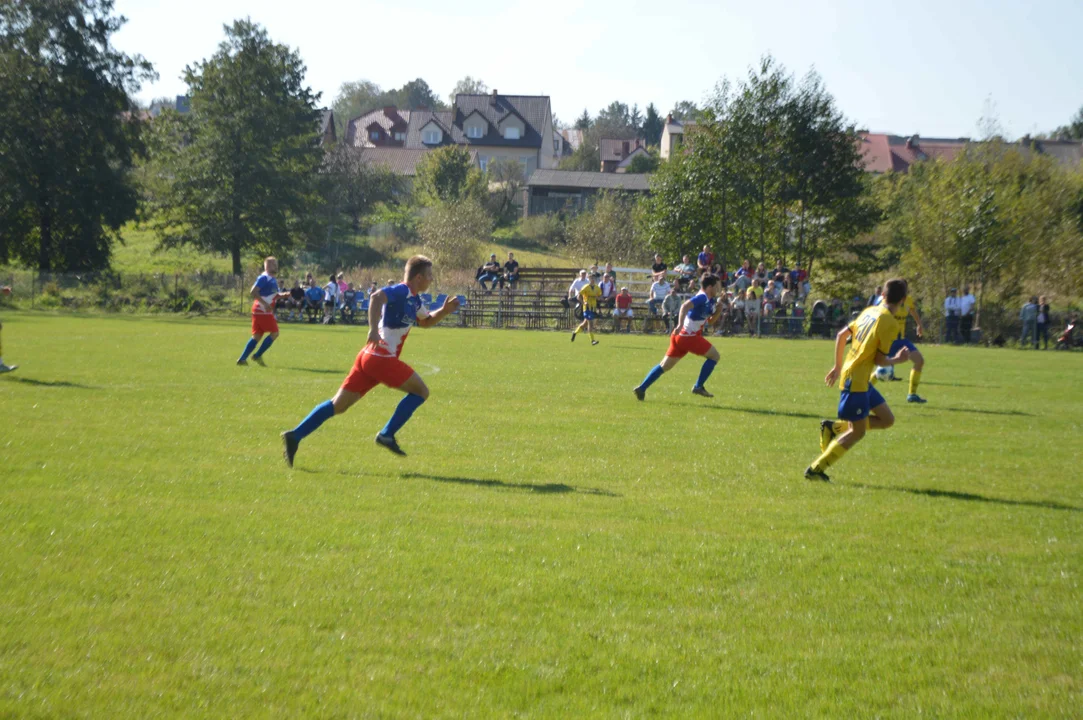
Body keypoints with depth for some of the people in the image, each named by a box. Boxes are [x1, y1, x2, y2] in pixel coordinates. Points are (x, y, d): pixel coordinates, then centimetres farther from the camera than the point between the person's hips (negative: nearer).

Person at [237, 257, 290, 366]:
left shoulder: (272, 279, 18)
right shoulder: (264, 278, -12)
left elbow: (274, 296, 28)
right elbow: (253, 292, -20)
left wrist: (284, 295, 9)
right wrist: (265, 304, -26)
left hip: (263, 311, 9)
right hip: (262, 311, -9)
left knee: (257, 336, 8)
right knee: (274, 333, -5)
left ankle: (242, 359, 6)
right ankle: (257, 356, -1)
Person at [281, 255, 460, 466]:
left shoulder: (413, 299, 18)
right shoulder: (401, 291, -11)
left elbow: (426, 321, 34)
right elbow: (377, 297, -30)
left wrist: (444, 311, 16)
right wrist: (373, 329, -39)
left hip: (369, 357, 9)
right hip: (382, 358, -9)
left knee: (338, 405, 6)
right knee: (421, 391, 3)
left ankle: (295, 436, -1)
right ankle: (387, 435, 0)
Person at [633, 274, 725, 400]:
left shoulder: (710, 300, 15)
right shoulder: (702, 298, -14)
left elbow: (710, 320, 25)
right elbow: (685, 306, -29)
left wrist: (718, 310, 6)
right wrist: (680, 325, -41)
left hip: (681, 335, 9)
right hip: (689, 336, -9)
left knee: (665, 366, 10)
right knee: (715, 356, 0)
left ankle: (641, 388, 7)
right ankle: (698, 386, 3)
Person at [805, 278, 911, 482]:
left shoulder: (870, 311, 9)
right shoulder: (890, 323, -15)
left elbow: (841, 335, 14)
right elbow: (880, 360, -14)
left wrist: (838, 366, 22)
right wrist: (898, 359, 6)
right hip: (856, 380, -9)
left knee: (887, 419, 13)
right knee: (857, 432, -2)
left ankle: (833, 427, 12)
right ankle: (815, 470, 0)